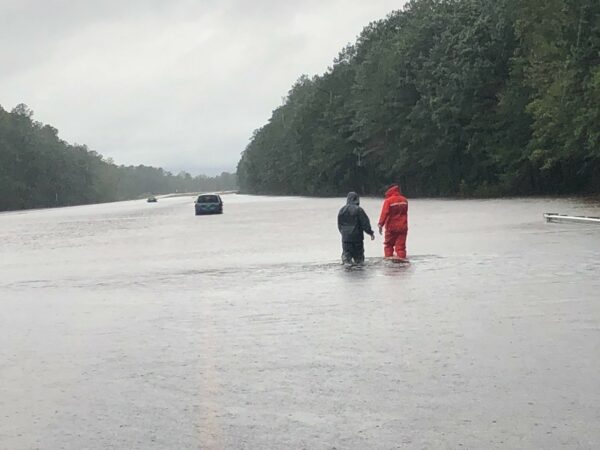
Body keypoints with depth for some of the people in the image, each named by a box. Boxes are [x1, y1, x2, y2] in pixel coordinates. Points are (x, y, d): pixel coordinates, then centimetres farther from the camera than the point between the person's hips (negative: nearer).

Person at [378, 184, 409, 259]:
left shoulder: (388, 201, -12)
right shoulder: (404, 200, 6)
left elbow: (384, 213, -18)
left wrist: (381, 224, -19)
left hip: (391, 227, -3)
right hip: (402, 227, 3)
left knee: (388, 244, 12)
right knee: (401, 246, 3)